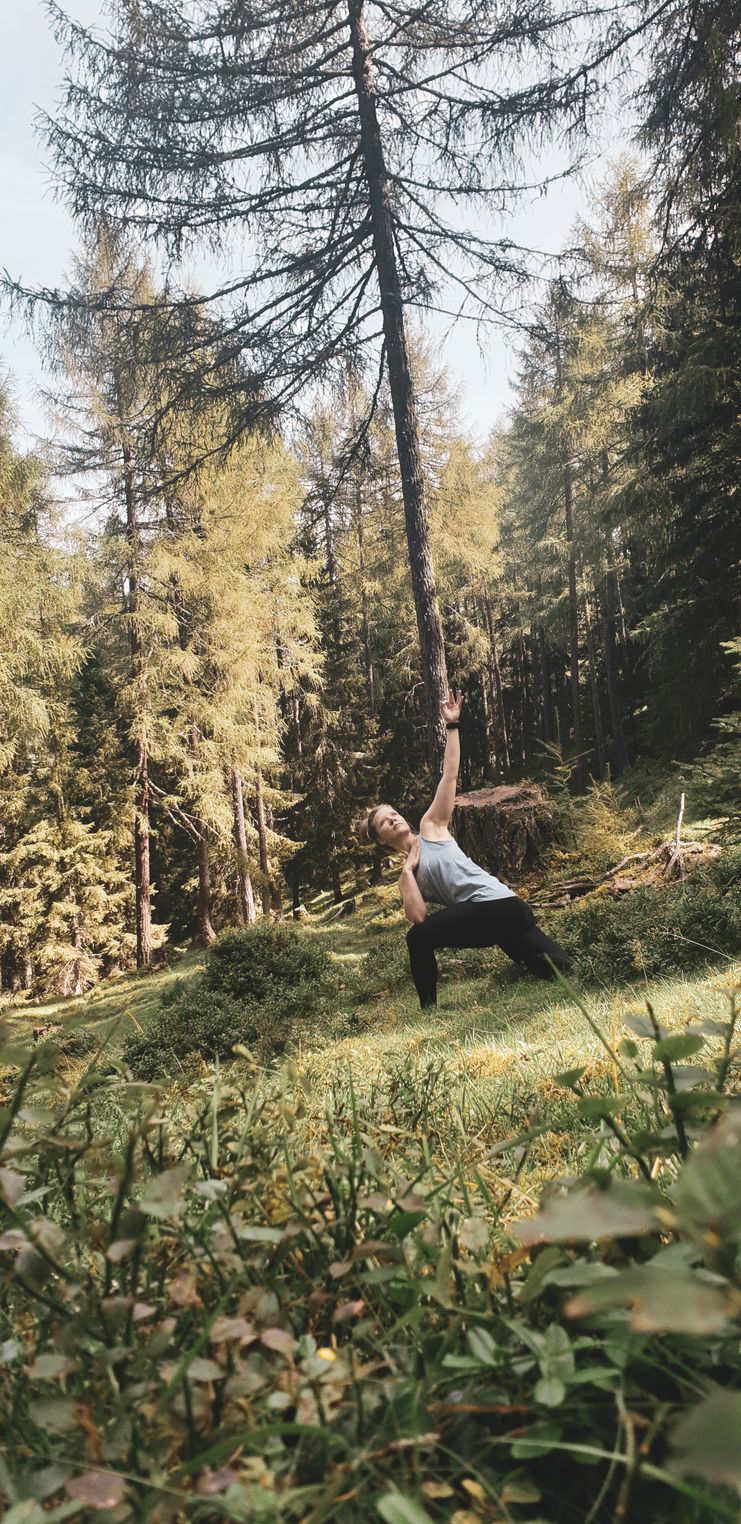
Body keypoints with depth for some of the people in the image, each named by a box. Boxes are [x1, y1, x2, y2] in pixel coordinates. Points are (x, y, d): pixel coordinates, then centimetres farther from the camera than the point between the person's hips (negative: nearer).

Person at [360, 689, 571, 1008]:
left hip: (496, 903, -6)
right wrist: (408, 869, 0)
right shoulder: (404, 874, 21)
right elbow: (418, 916, 1)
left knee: (418, 938, -9)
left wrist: (452, 726, -1)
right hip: (480, 916, 6)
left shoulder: (431, 827, 10)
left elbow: (450, 773, 3)